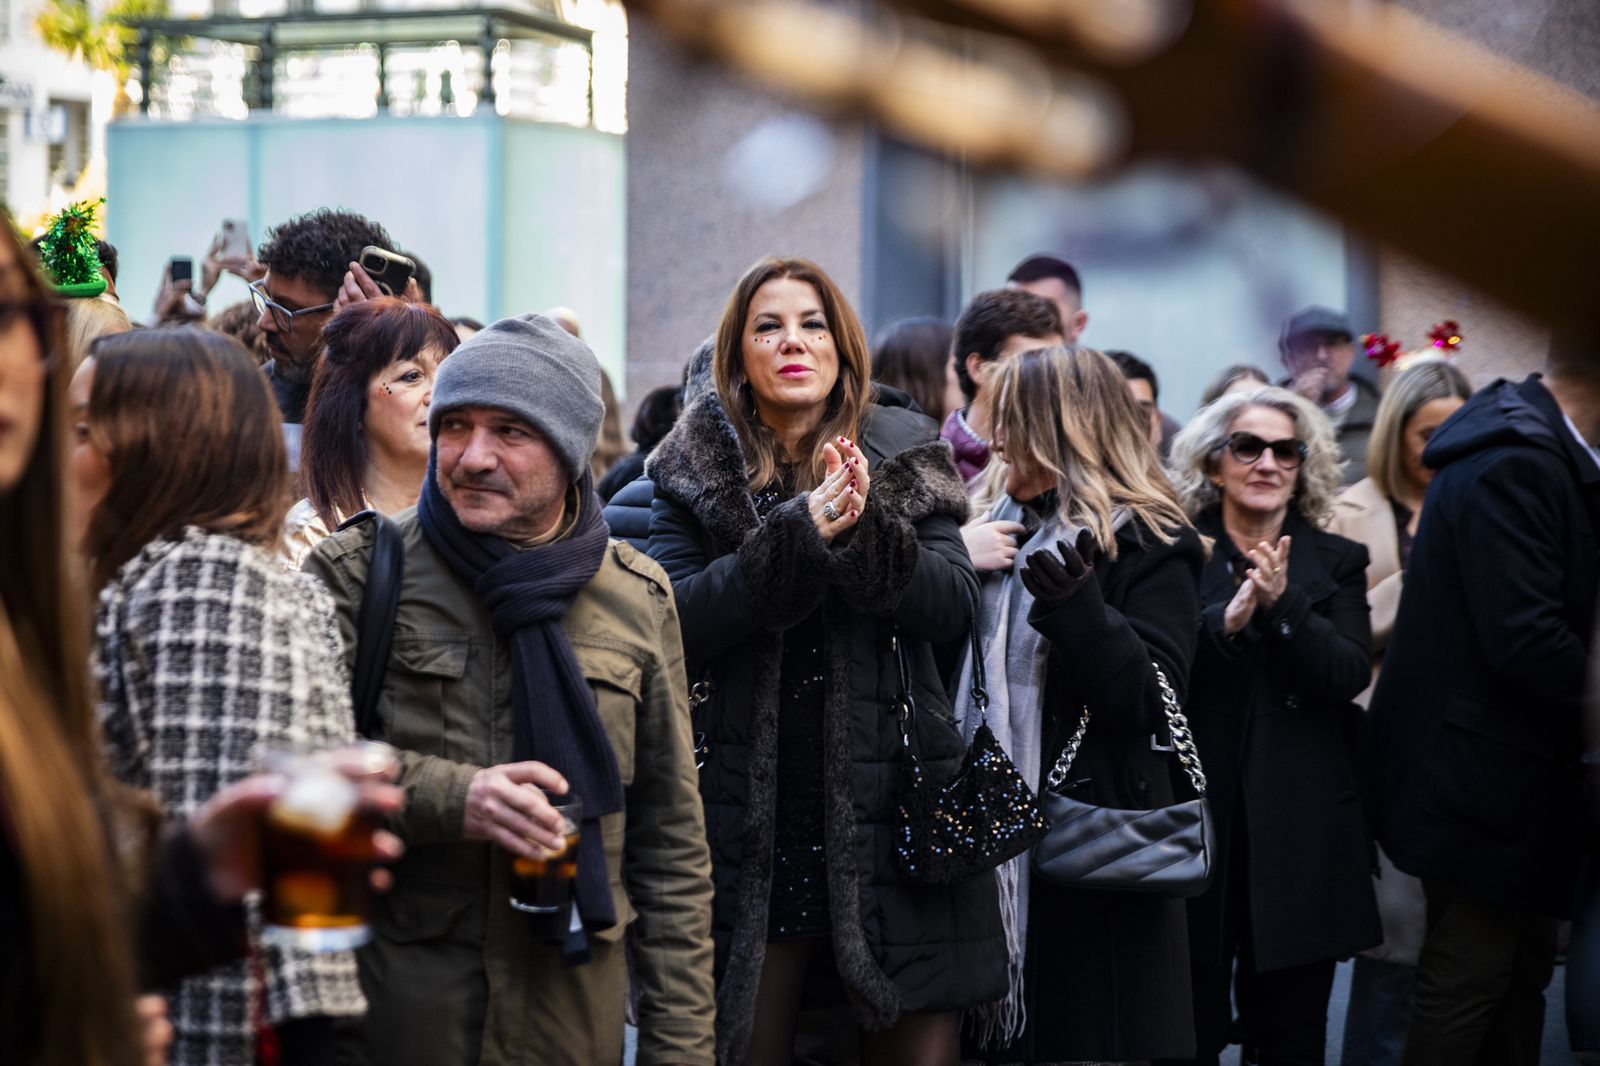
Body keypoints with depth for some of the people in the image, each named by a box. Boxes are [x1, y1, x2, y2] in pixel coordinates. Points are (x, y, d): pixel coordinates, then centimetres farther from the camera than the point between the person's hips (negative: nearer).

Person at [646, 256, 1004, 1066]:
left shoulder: (905, 458, 7)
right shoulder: (694, 471, 5)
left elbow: (951, 606, -3)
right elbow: (677, 623, -8)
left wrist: (871, 528, -20)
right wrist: (796, 535, -19)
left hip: (885, 806, 0)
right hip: (753, 810, 0)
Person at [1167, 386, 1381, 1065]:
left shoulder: (1336, 562, 10)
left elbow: (1351, 673, -5)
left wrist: (1281, 606, -18)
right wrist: (1224, 622, -23)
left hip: (1299, 833, 2)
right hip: (1196, 816, -2)